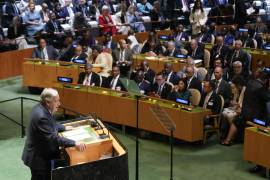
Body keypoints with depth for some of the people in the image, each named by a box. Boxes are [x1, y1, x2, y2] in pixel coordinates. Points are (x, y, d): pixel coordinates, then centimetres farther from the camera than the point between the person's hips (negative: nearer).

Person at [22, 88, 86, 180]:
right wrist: (74, 143, -33)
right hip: (38, 157, -10)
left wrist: (64, 127, 11)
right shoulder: (41, 116, -32)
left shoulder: (41, 108, -1)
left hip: (42, 153, 10)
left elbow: (51, 124, 19)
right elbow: (53, 138, -34)